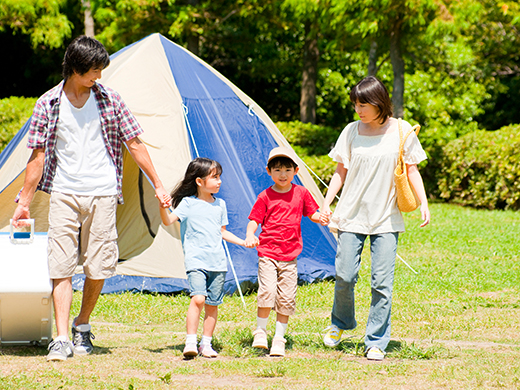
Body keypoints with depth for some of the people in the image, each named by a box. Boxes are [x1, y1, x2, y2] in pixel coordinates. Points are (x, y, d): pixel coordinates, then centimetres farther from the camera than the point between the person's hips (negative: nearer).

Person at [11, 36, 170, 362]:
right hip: (64, 194, -1)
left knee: (98, 267, 1)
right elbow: (39, 156, 3)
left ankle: (83, 326, 24)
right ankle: (62, 339, -9)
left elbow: (135, 145, 8)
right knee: (61, 266, -8)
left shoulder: (110, 100, 2)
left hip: (102, 194, 1)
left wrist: (158, 185, 8)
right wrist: (24, 202, 2)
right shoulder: (48, 104, 0)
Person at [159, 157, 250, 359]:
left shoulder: (220, 204, 14)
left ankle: (206, 344, 15)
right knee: (198, 298, -21)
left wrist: (244, 242, 19)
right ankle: (190, 342, -18)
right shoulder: (188, 203, -1)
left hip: (218, 262, 5)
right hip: (196, 260, -5)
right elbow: (168, 220, -12)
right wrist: (163, 207, -31)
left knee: (213, 304, 5)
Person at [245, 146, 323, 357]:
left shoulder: (301, 193, 7)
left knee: (286, 298, 1)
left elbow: (313, 214, 16)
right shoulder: (265, 197, 0)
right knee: (267, 290, -18)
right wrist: (250, 235, -21)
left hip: (290, 255, 2)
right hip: (267, 252, -2)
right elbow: (254, 221, -1)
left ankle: (279, 338, 13)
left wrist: (322, 218, -7)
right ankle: (260, 331, 2)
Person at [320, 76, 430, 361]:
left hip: (387, 219, -1)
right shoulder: (352, 131, 2)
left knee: (382, 282, -5)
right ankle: (339, 323, 25)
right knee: (344, 276, -4)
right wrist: (326, 204, 4)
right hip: (352, 216, 1)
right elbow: (341, 172, 10)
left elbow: (412, 171, 6)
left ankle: (376, 342, 6)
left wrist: (423, 203, -4)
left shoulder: (402, 131, 0)